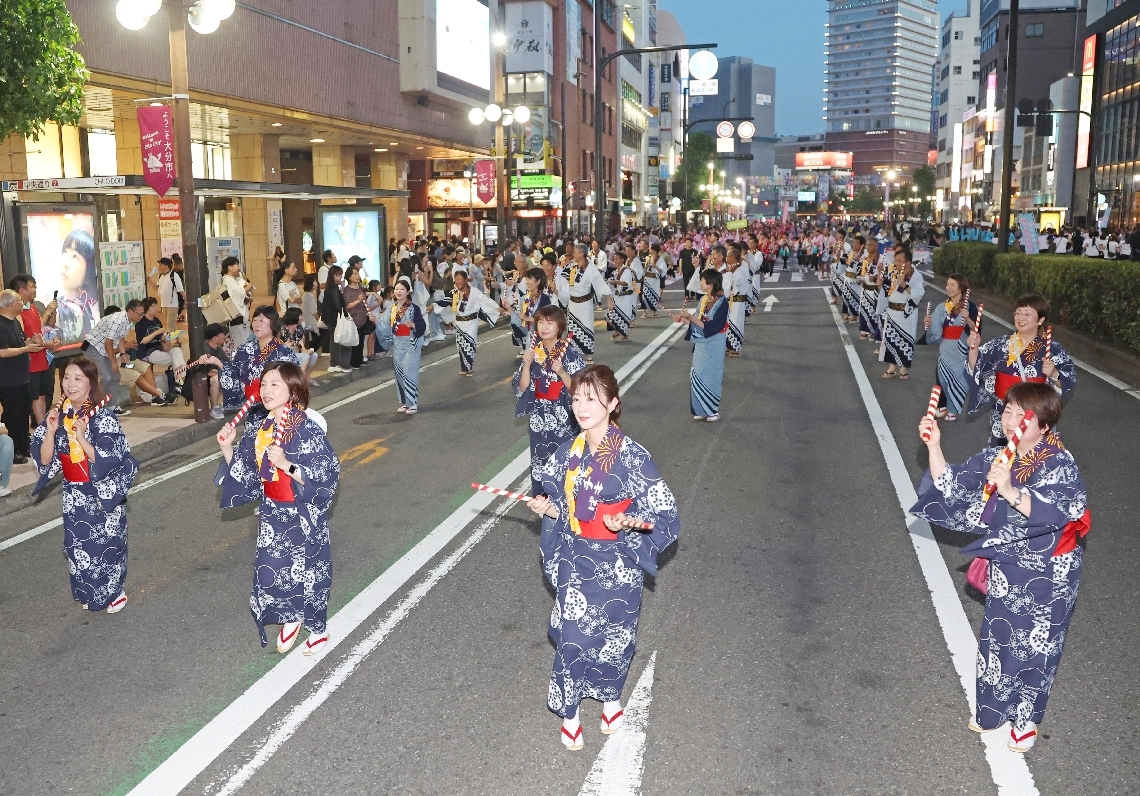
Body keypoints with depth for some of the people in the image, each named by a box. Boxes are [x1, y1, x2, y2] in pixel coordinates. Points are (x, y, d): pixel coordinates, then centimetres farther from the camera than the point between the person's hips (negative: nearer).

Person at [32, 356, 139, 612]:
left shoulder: (103, 416, -17)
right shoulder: (58, 414, -3)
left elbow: (110, 460, -21)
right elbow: (45, 460, -4)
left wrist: (81, 437, -30)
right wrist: (51, 431, -18)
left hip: (104, 493, -5)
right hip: (74, 493, 5)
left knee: (107, 542, 6)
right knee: (78, 544, 14)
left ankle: (114, 592, 26)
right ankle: (89, 593, 32)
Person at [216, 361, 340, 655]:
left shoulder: (308, 430, -18)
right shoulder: (257, 430, 0)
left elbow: (325, 476, -20)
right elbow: (242, 474, 8)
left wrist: (286, 464, -29)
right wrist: (227, 448, -7)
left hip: (304, 515, -5)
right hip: (272, 513, 5)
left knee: (308, 571, 8)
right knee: (270, 572, 7)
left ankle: (318, 627, 32)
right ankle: (289, 620, 35)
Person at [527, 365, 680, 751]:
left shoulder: (632, 456, -19)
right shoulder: (570, 452, -2)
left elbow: (663, 513, -16)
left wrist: (625, 523, -31)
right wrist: (548, 508, -9)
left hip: (616, 565, -4)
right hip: (575, 562, 4)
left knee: (612, 634, 14)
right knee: (571, 634, 9)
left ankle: (611, 697, 41)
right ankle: (570, 711, 29)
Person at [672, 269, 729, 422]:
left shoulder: (721, 302, -19)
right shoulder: (705, 299, 5)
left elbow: (712, 327, -24)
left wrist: (691, 317, -24)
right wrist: (684, 319, -3)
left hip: (713, 346, -8)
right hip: (701, 345, 8)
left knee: (710, 377, 3)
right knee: (697, 376, 11)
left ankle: (713, 411, 17)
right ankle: (702, 410, 22)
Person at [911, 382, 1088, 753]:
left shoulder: (1059, 464, -22)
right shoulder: (996, 458, -5)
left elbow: (1050, 512, -38)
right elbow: (952, 485, -4)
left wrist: (1010, 491, -54)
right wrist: (933, 446, -17)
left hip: (1048, 574, -5)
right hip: (1006, 568, 5)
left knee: (1034, 645, 10)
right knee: (997, 638, 18)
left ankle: (1025, 719, 33)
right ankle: (993, 708, 39)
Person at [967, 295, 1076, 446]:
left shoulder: (1053, 349, -7)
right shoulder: (1001, 344, 1)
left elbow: (1068, 383, -8)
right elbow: (975, 368, -1)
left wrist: (1054, 373, -28)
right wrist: (974, 348, -17)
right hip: (1002, 416, 3)